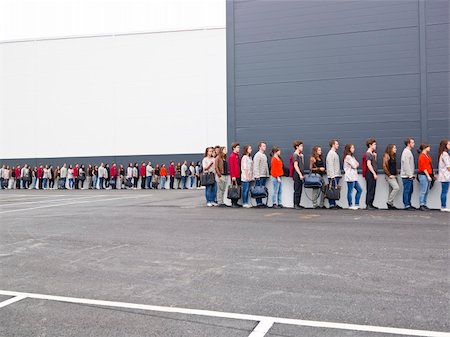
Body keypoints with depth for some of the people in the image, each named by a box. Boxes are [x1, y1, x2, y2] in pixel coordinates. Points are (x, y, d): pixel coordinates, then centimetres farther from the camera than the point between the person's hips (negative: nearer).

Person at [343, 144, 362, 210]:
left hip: (354, 177, 10)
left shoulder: (351, 157, 21)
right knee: (350, 191, -5)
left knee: (359, 190, 11)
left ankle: (356, 204, 14)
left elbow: (357, 164, 15)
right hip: (350, 176, -10)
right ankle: (350, 205, 0)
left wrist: (356, 164, -5)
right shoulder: (348, 157, -11)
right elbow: (354, 166, -14)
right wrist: (356, 164, 6)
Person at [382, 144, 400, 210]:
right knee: (396, 188, -18)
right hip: (389, 176, -8)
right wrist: (389, 175, -15)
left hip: (394, 176, 8)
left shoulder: (393, 156, 17)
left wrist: (396, 174, 10)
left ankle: (390, 205, 13)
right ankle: (389, 202, -10)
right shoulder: (386, 155, -8)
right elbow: (384, 166, -14)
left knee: (391, 190, 9)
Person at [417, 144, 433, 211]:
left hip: (428, 175, 9)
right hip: (423, 175, -9)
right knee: (423, 191, -9)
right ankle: (421, 205, -7)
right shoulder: (422, 156, -10)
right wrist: (428, 176, -17)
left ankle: (424, 204, 15)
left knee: (427, 191, 10)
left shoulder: (427, 156, 17)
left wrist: (430, 175, 13)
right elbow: (423, 167, -15)